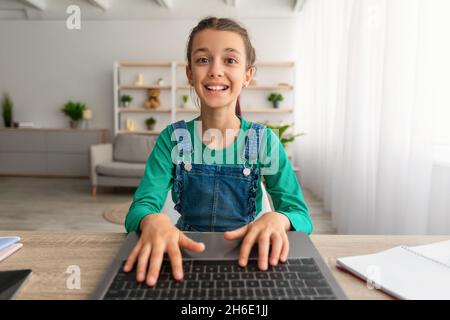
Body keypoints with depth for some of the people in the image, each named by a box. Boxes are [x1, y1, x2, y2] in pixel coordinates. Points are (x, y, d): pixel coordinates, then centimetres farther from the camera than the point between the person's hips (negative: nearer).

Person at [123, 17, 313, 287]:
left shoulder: (264, 140, -4)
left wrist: (277, 219, -30)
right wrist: (153, 220, -35)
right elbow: (139, 208, -11)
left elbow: (302, 217, -7)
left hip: (245, 254, 0)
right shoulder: (173, 138, -3)